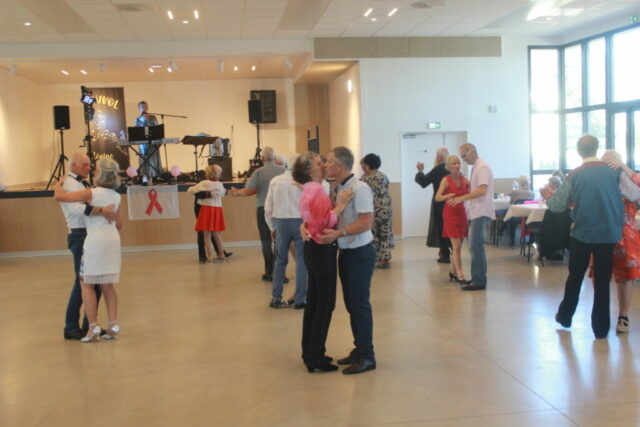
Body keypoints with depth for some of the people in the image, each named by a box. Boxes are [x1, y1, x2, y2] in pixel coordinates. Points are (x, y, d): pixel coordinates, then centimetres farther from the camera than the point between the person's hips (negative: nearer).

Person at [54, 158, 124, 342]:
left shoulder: (91, 193, -10)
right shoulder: (116, 196, 10)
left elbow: (59, 197, -13)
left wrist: (58, 185, 7)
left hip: (95, 239, -6)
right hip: (113, 239, 6)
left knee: (87, 284, 3)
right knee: (107, 285, 11)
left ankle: (93, 327, -1)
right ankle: (113, 324, 6)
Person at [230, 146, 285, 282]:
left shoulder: (259, 172, -9)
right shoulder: (283, 171, -2)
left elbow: (248, 191, -10)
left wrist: (237, 193, 8)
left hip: (263, 209, -2)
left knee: (266, 241, 9)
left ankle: (270, 272, 11)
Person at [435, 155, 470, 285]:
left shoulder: (464, 179, 5)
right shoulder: (446, 180, -8)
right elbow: (437, 197, -17)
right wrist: (448, 196, -35)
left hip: (462, 212, 5)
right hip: (450, 213, -5)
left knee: (459, 246, 11)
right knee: (456, 246, -9)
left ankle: (453, 271, 26)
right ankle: (460, 275, -9)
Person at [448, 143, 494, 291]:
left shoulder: (482, 167, -12)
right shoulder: (475, 168, 16)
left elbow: (482, 190, -22)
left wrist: (461, 198, -23)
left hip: (481, 213, -10)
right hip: (475, 212, 10)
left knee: (475, 247, -10)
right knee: (476, 247, 13)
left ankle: (478, 281, -8)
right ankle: (479, 278, 21)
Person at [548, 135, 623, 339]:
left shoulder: (575, 175, -6)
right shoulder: (614, 171, -1)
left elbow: (557, 205, -5)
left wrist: (547, 197, 14)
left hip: (582, 233, 0)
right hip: (608, 233, 0)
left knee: (575, 277, 16)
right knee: (602, 281, 6)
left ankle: (565, 316, 29)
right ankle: (601, 328, 10)